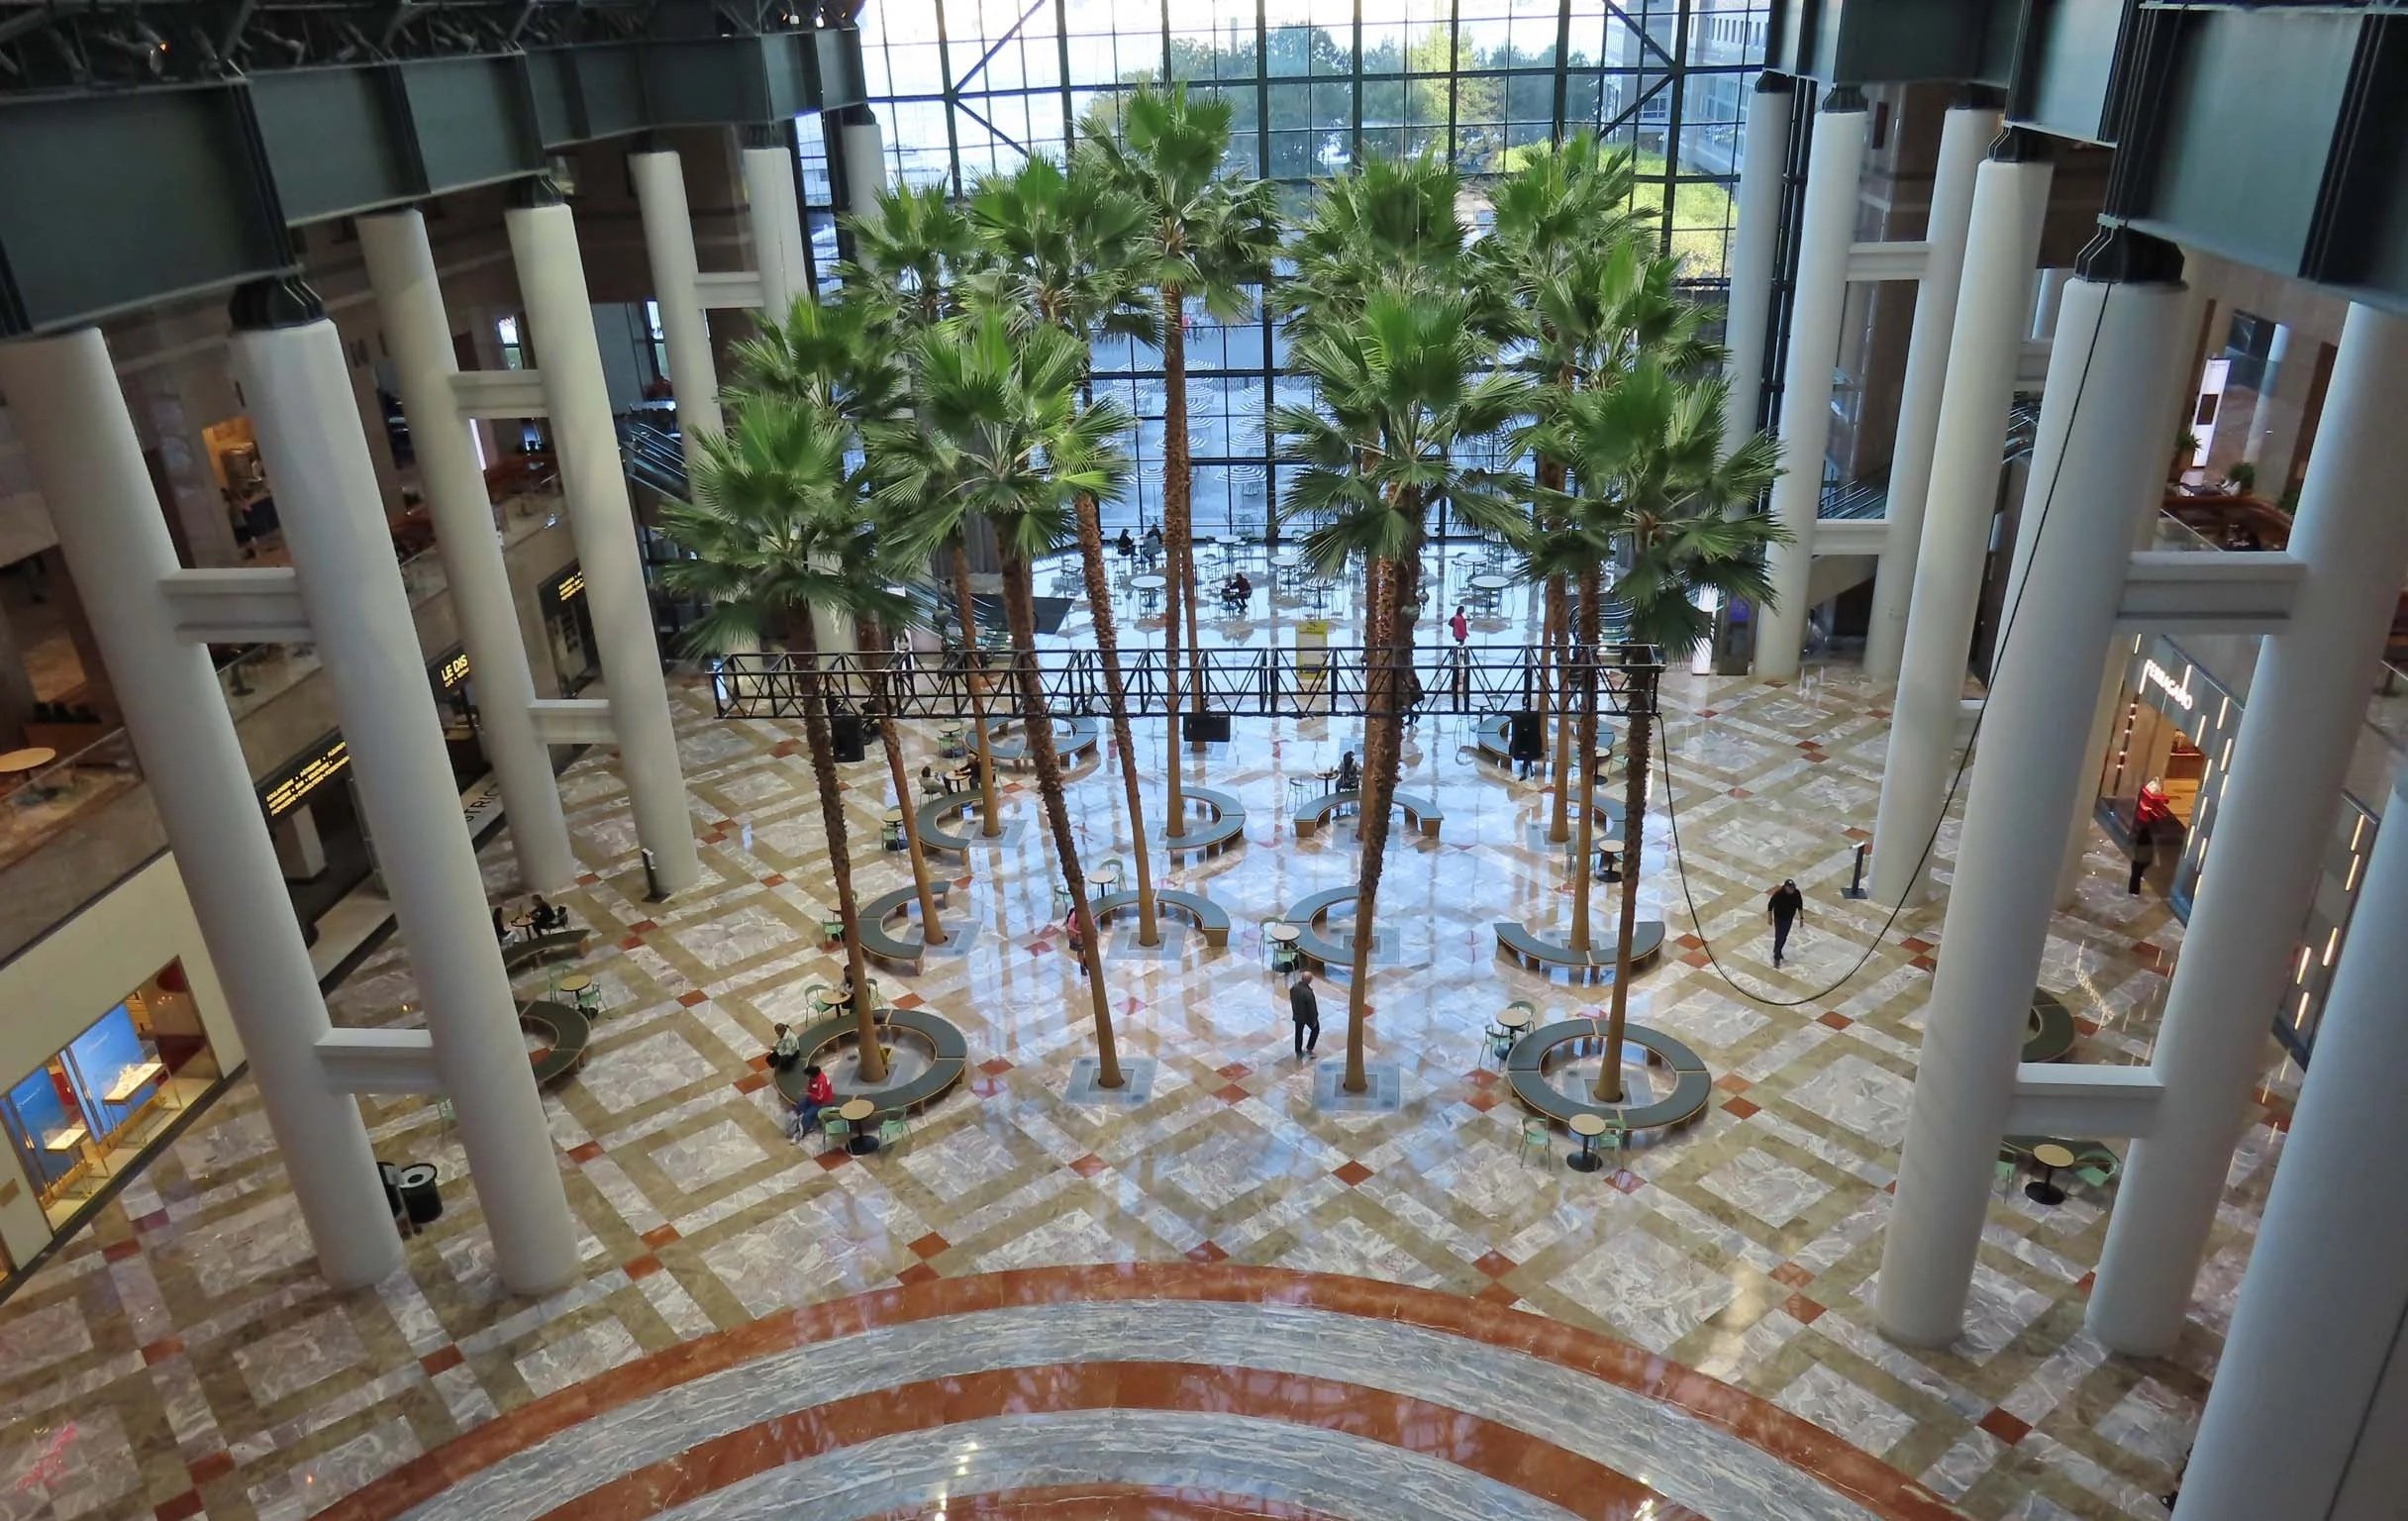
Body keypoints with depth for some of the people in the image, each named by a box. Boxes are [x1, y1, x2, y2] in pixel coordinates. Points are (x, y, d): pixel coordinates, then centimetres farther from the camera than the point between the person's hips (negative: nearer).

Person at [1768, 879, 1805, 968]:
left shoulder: (1797, 894, -18)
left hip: (1789, 918, 4)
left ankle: (1778, 951, 45)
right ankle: (1776, 957, 11)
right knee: (1779, 938, -3)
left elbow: (1800, 905, -1)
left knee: (1784, 937, 21)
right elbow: (1770, 905, -14)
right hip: (1779, 918, -4)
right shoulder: (1778, 894, -29)